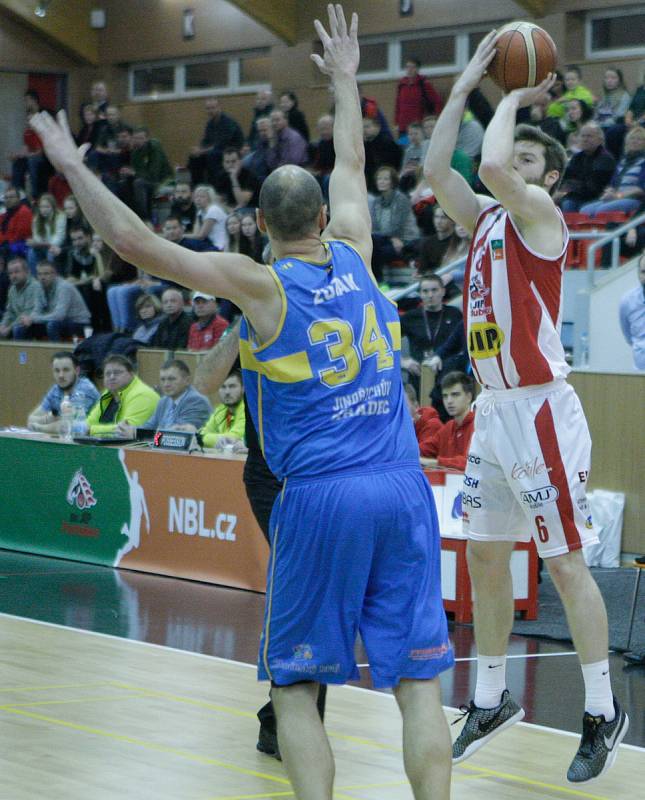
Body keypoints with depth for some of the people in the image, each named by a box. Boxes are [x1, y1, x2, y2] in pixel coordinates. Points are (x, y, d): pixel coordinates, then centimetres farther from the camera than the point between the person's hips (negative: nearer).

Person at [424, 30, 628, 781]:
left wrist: (512, 100, -11)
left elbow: (492, 168, -28)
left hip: (540, 408, -8)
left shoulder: (538, 210, -10)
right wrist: (466, 85, 6)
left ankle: (602, 712, 3)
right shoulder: (485, 216, 13)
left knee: (565, 560, -4)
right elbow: (436, 169, 6)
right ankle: (491, 699, 23)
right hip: (494, 407, 8)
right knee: (485, 556, 12)